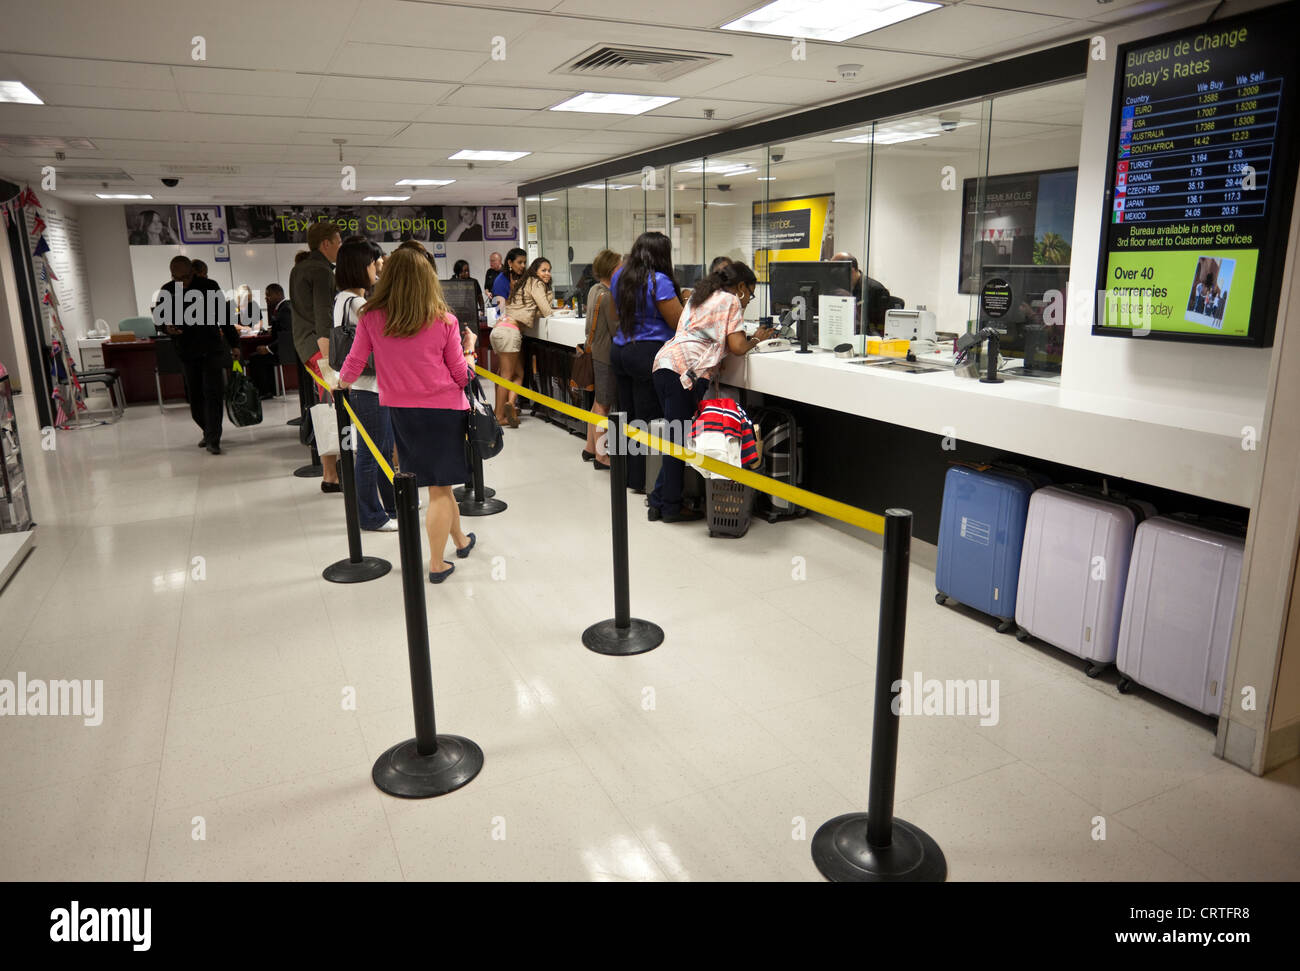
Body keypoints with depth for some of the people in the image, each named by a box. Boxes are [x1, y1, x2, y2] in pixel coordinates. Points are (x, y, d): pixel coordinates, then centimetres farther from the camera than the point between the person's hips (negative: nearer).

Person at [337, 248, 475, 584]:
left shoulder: (370, 319, -5)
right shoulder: (443, 320, -8)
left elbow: (354, 364, 4)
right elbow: (461, 373, -2)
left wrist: (342, 381, 26)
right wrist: (469, 351, 18)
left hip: (399, 410, 3)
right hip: (444, 408, -2)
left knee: (438, 482, 18)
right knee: (440, 487, 6)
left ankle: (460, 540, 37)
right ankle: (436, 564, 12)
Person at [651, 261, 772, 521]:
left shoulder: (699, 296, 29)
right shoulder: (731, 301, 3)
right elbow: (737, 347, -4)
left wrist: (748, 337, 24)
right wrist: (757, 339, 15)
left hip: (665, 364, 9)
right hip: (684, 370, -9)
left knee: (677, 436, 11)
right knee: (681, 438, -4)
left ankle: (659, 503, 13)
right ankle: (670, 507, 1)